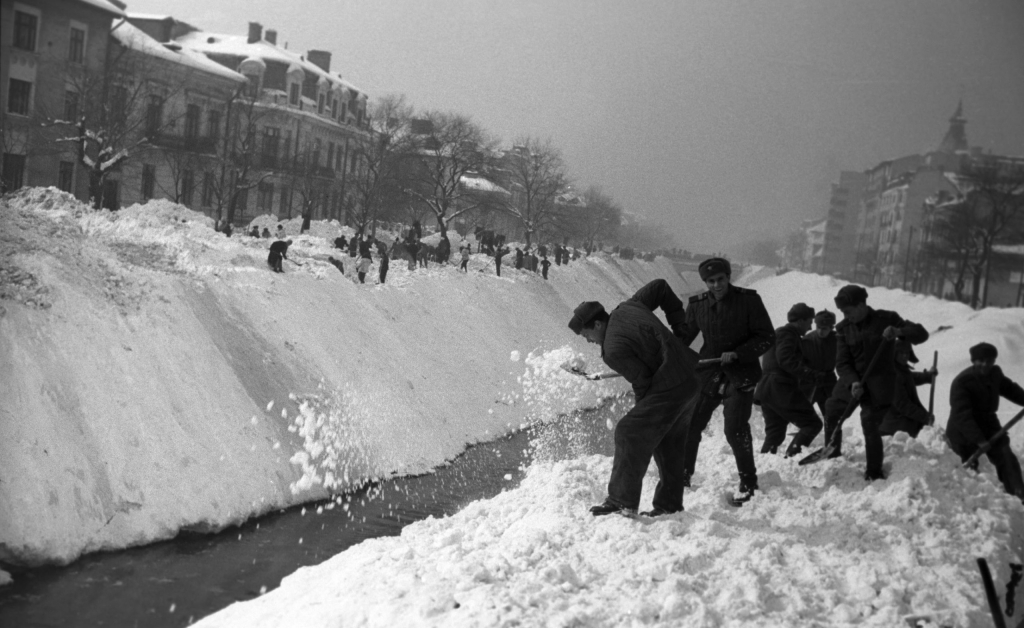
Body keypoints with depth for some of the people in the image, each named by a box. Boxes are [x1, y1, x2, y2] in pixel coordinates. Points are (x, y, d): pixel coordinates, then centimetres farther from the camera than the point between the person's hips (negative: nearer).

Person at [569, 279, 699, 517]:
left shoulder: (613, 351, -16)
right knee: (669, 443, 18)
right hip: (693, 377, 10)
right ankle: (669, 504, 25)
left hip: (671, 387, -10)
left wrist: (642, 407, 5)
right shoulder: (628, 308, 9)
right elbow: (660, 286, 18)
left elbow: (642, 382, -14)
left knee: (630, 433, -5)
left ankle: (622, 501, -2)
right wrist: (680, 323, 23)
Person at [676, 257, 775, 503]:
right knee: (690, 424, 4)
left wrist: (737, 354, -18)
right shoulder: (697, 305, 2)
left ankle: (748, 481, 7)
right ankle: (683, 474, 23)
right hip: (708, 373, 4)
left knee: (735, 430, -12)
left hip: (741, 374, -4)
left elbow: (767, 337, -6)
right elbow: (681, 336, 10)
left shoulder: (748, 300, -8)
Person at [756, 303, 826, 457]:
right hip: (782, 389, -10)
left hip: (765, 390, 10)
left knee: (774, 432, 15)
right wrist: (812, 374, -23)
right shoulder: (788, 334, -6)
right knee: (812, 423, -4)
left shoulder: (777, 333, 25)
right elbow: (785, 359, -21)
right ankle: (792, 454, -17)